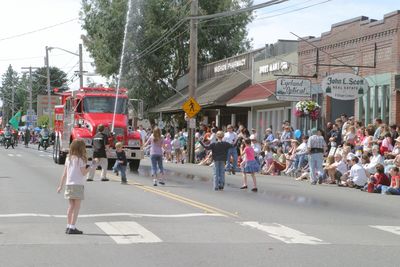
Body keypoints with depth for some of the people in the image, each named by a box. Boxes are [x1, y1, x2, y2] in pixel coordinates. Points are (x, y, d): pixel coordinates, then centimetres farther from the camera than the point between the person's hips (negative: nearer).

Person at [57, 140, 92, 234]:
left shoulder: (68, 158, 8)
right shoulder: (80, 159, -9)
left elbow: (64, 173, 9)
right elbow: (83, 172, -10)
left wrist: (61, 186, 13)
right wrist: (90, 168, 6)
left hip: (68, 184, 6)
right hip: (78, 185, -6)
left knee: (71, 206, 12)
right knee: (77, 207, -2)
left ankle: (68, 227, 12)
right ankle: (72, 227, -6)